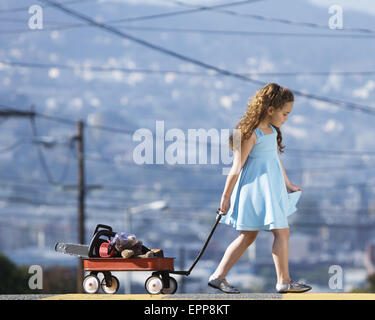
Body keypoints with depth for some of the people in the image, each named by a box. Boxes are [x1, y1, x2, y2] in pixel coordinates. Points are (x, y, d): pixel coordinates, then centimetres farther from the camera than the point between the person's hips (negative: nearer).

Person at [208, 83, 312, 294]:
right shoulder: (251, 134, -18)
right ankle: (284, 282, 3)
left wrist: (288, 184, 30)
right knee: (282, 232, -6)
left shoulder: (273, 130, 11)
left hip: (271, 187, 10)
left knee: (248, 236, 11)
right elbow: (237, 168, -15)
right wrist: (226, 197, -11)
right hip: (256, 187, -10)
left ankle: (218, 276, 14)